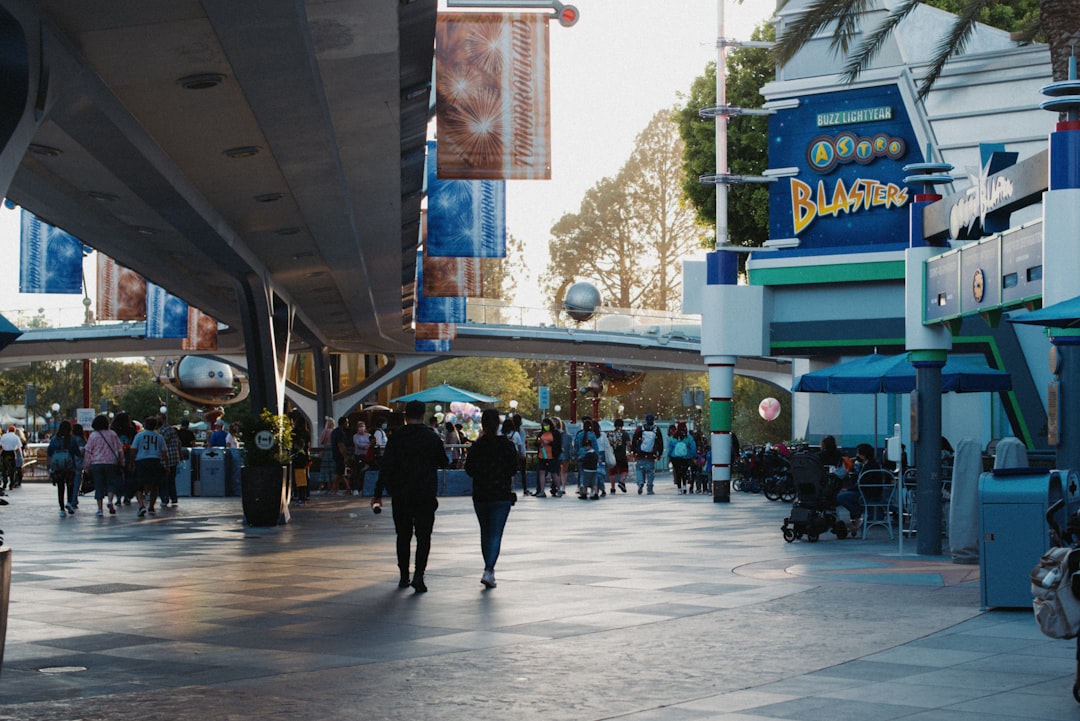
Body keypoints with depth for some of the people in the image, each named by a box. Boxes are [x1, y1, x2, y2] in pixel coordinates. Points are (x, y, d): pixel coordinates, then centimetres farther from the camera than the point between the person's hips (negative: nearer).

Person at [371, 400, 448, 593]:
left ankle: (404, 576, 16)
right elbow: (443, 463, 8)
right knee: (423, 536, 1)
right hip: (426, 495, -1)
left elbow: (386, 466, -8)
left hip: (401, 495, 1)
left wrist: (378, 494, -7)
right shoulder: (432, 437, -2)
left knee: (403, 536, 12)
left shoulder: (396, 437, -3)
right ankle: (418, 575, -13)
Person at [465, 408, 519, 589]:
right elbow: (513, 470, -6)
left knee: (485, 532, 18)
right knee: (496, 534, -4)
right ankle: (489, 571, -19)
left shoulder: (476, 446, -4)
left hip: (480, 495, 2)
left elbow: (469, 470, 2)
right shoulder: (507, 445, -7)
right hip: (501, 495, -2)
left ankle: (489, 568, 25)